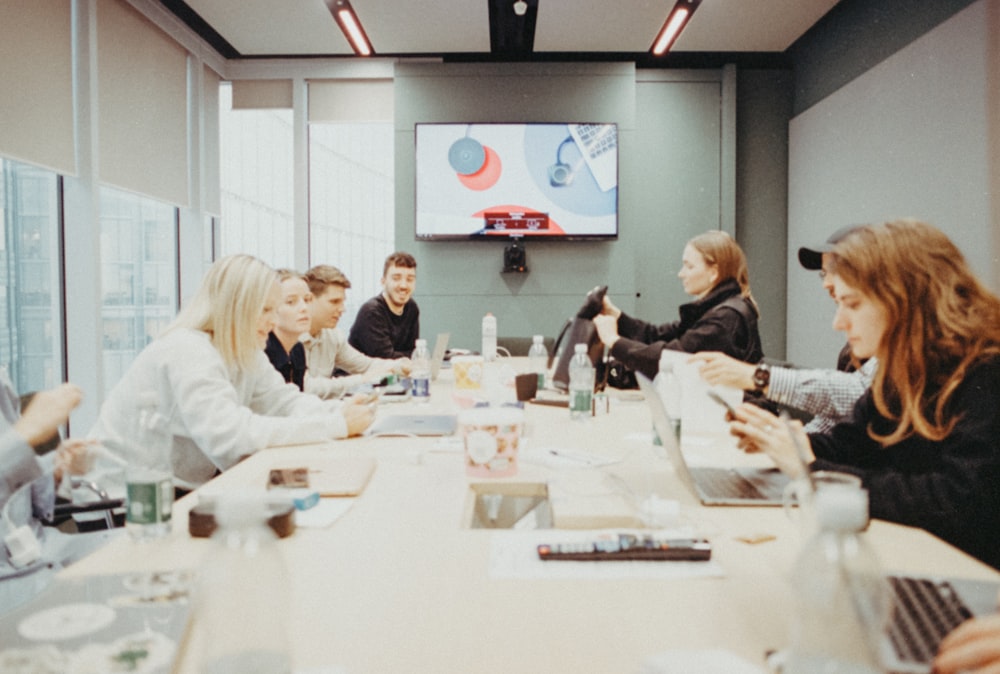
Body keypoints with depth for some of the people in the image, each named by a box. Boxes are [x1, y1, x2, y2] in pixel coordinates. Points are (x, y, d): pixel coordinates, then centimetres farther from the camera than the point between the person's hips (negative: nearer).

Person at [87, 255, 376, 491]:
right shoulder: (187, 353, -26)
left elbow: (286, 400, -1)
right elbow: (230, 435, -36)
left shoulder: (244, 351, 3)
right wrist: (336, 426, -35)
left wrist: (339, 412, -22)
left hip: (186, 488, 8)